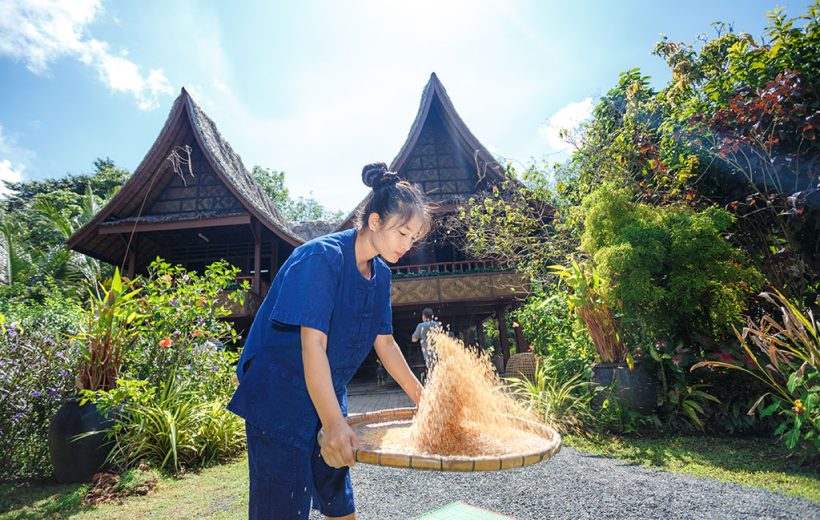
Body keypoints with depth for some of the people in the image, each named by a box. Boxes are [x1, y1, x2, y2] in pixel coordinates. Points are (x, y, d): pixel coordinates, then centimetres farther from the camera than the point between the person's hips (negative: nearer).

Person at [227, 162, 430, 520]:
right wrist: (333, 424, -33)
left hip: (329, 396, 8)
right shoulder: (323, 257, -23)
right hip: (279, 396, -7)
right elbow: (313, 345, -28)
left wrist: (422, 399, 9)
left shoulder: (380, 274, 1)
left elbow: (385, 343, 7)